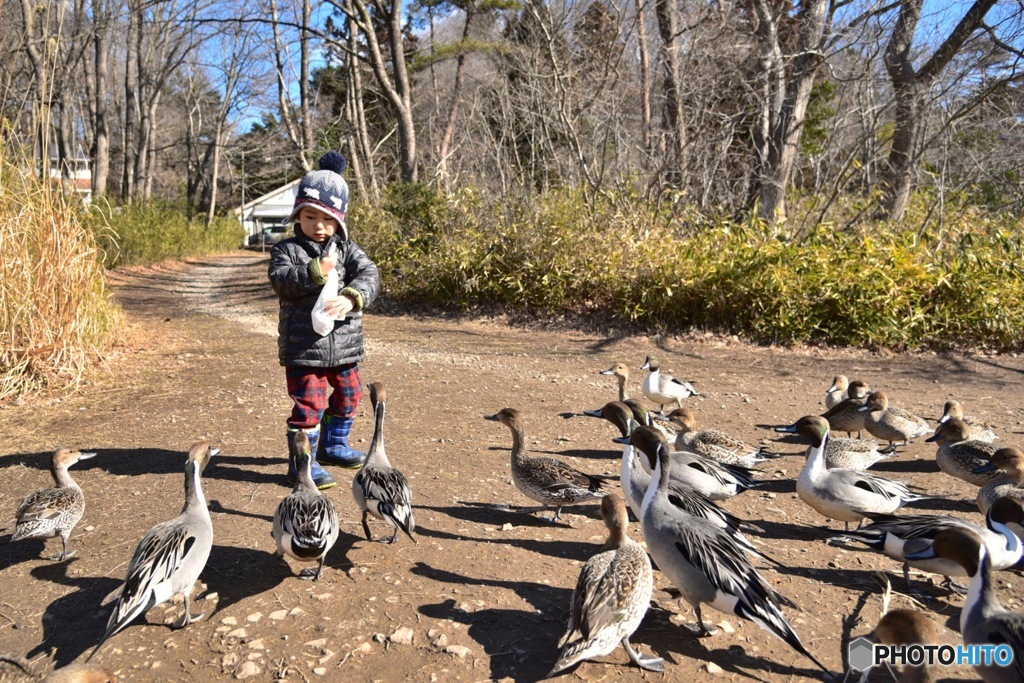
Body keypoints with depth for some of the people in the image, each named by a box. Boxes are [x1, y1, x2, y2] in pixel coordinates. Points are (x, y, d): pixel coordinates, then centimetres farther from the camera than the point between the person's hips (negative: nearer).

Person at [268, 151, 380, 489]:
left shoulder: (347, 249, 4)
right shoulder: (287, 249, -2)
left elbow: (369, 274, -11)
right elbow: (281, 280, -17)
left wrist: (351, 297, -30)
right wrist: (315, 272, -30)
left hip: (344, 345, 5)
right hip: (303, 346, -5)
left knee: (348, 395, 19)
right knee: (309, 404, -5)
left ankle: (333, 445, 40)